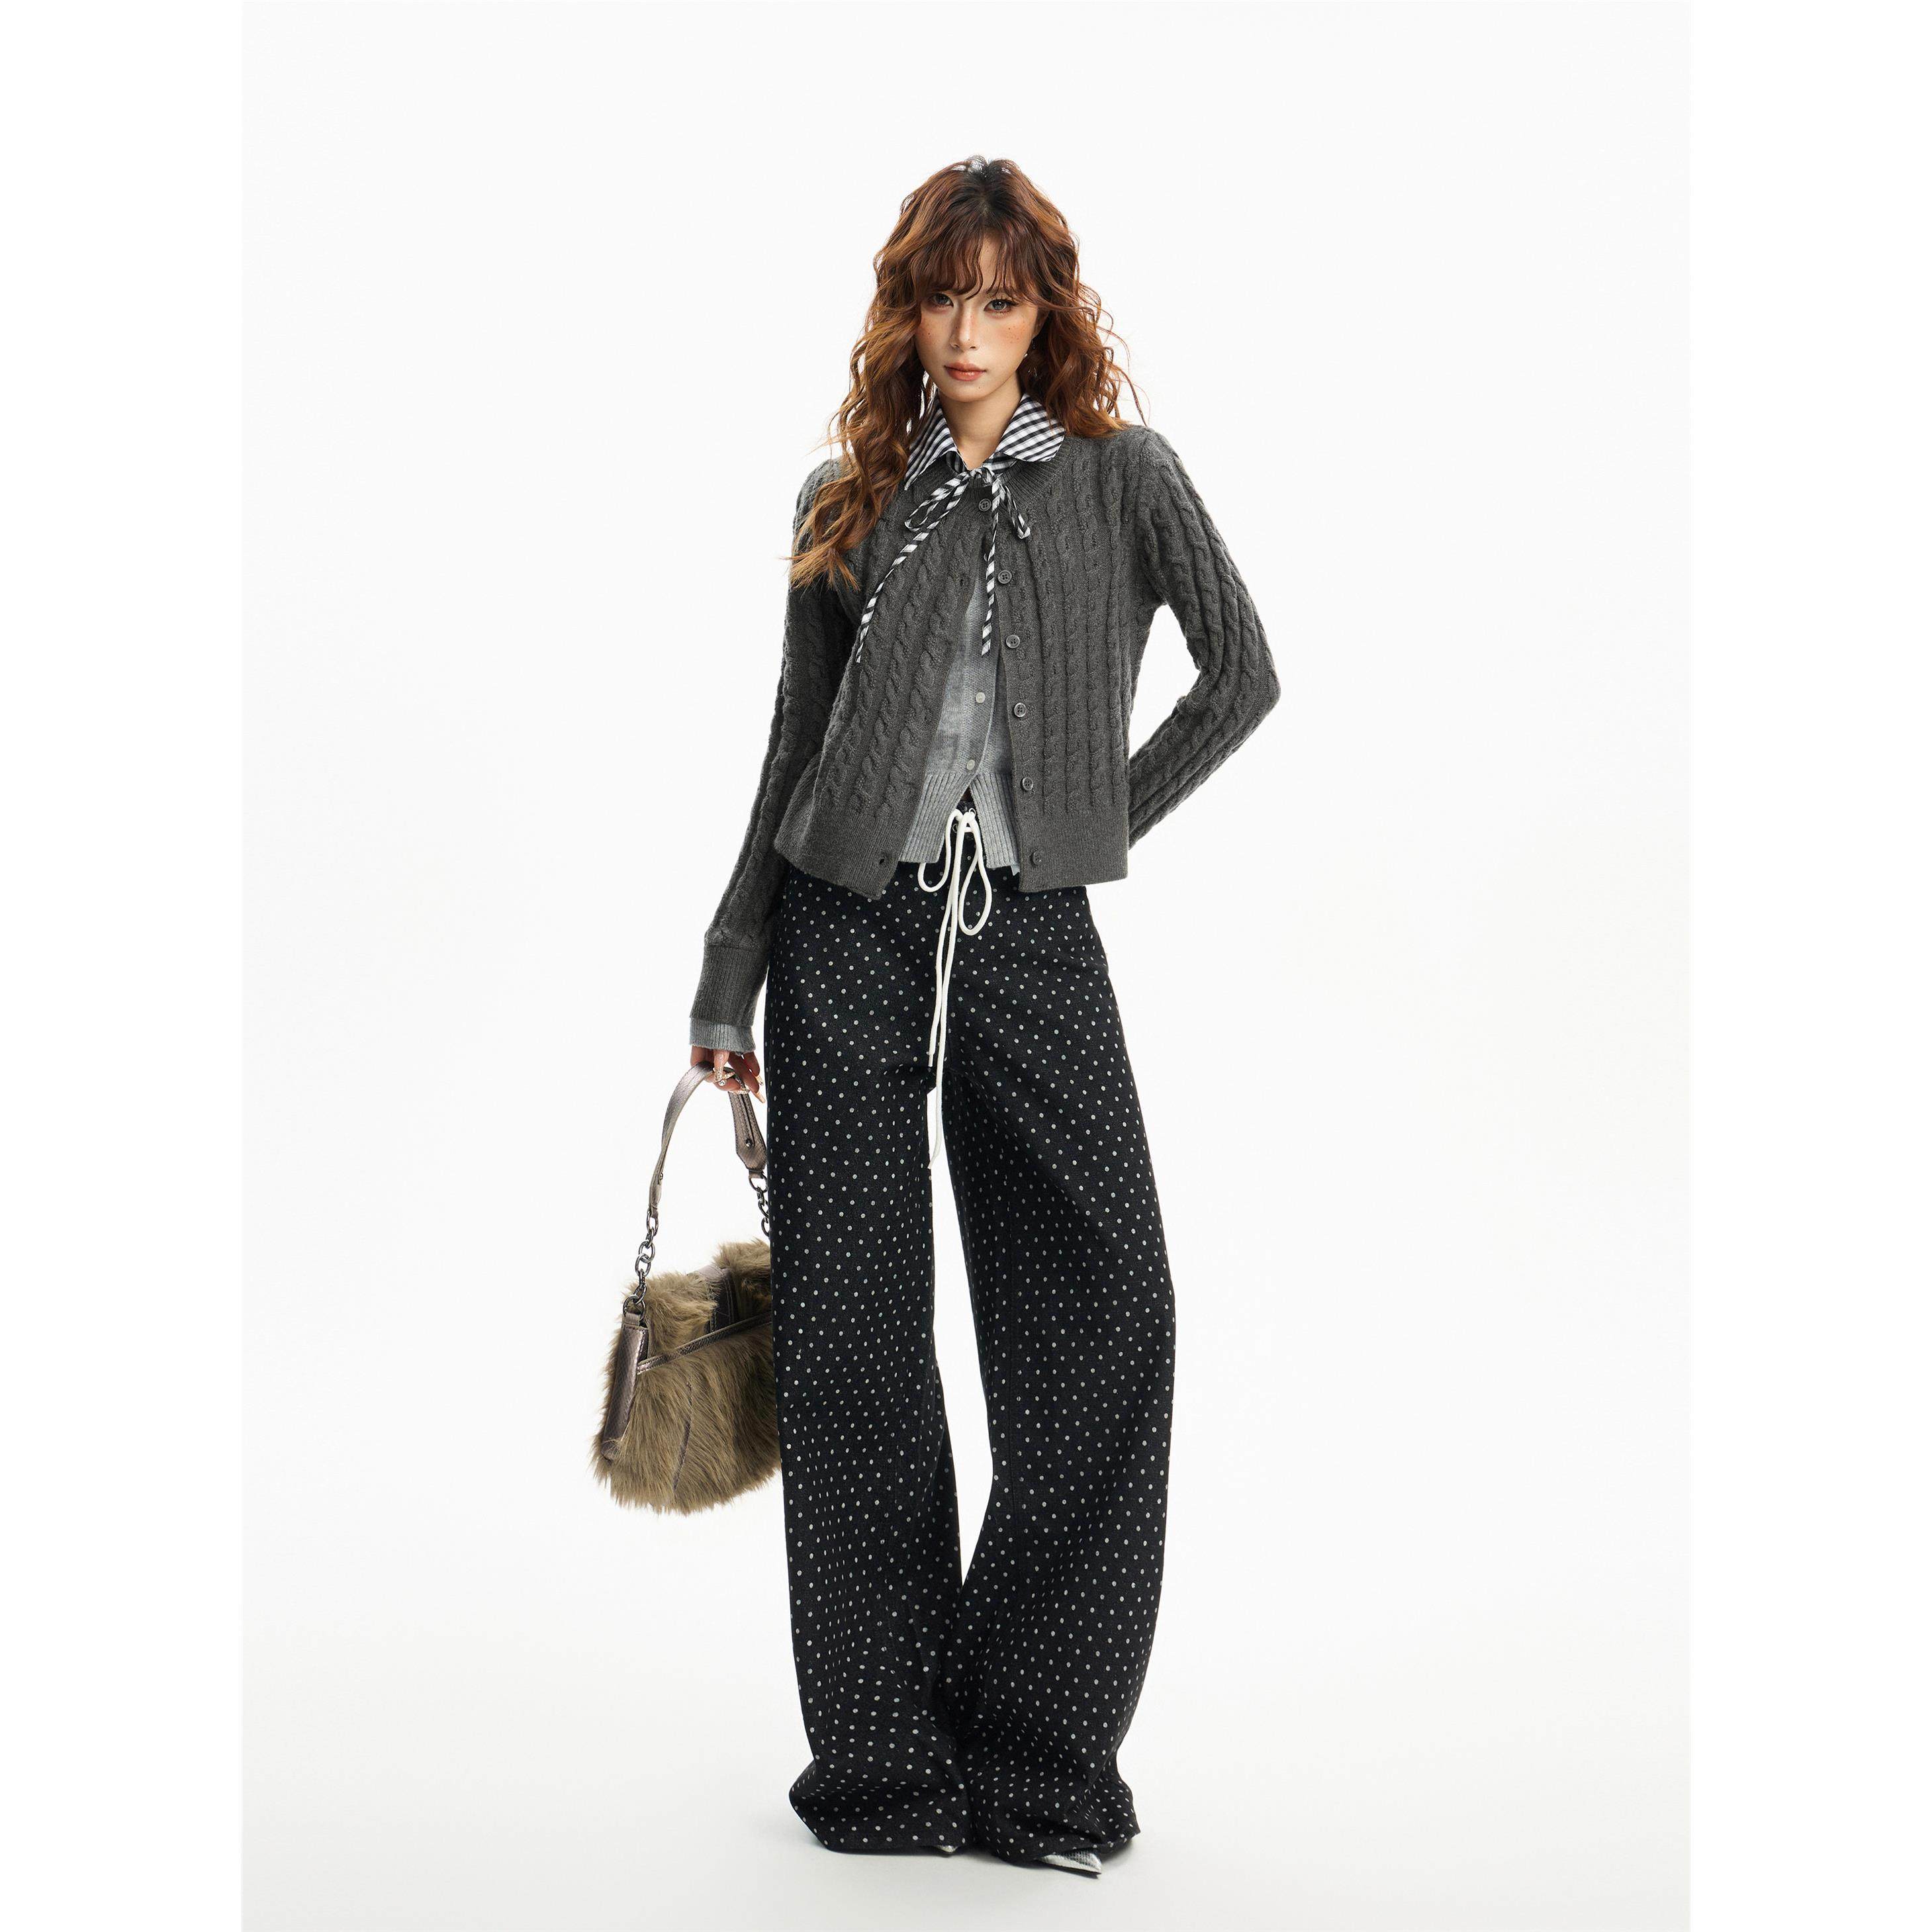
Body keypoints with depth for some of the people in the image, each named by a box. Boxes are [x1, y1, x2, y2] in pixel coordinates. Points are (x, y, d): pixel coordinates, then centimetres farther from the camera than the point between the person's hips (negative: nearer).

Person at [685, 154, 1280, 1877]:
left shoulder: (1123, 478, 6)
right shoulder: (848, 501, 11)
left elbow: (1244, 678, 7)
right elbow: (795, 751, 12)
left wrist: (1110, 816, 3)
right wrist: (729, 981, 11)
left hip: (1034, 943, -1)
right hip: (848, 938, 2)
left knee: (1105, 1319, -8)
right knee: (851, 1347, 2)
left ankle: (1039, 1762, 5)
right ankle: (885, 1763, 13)